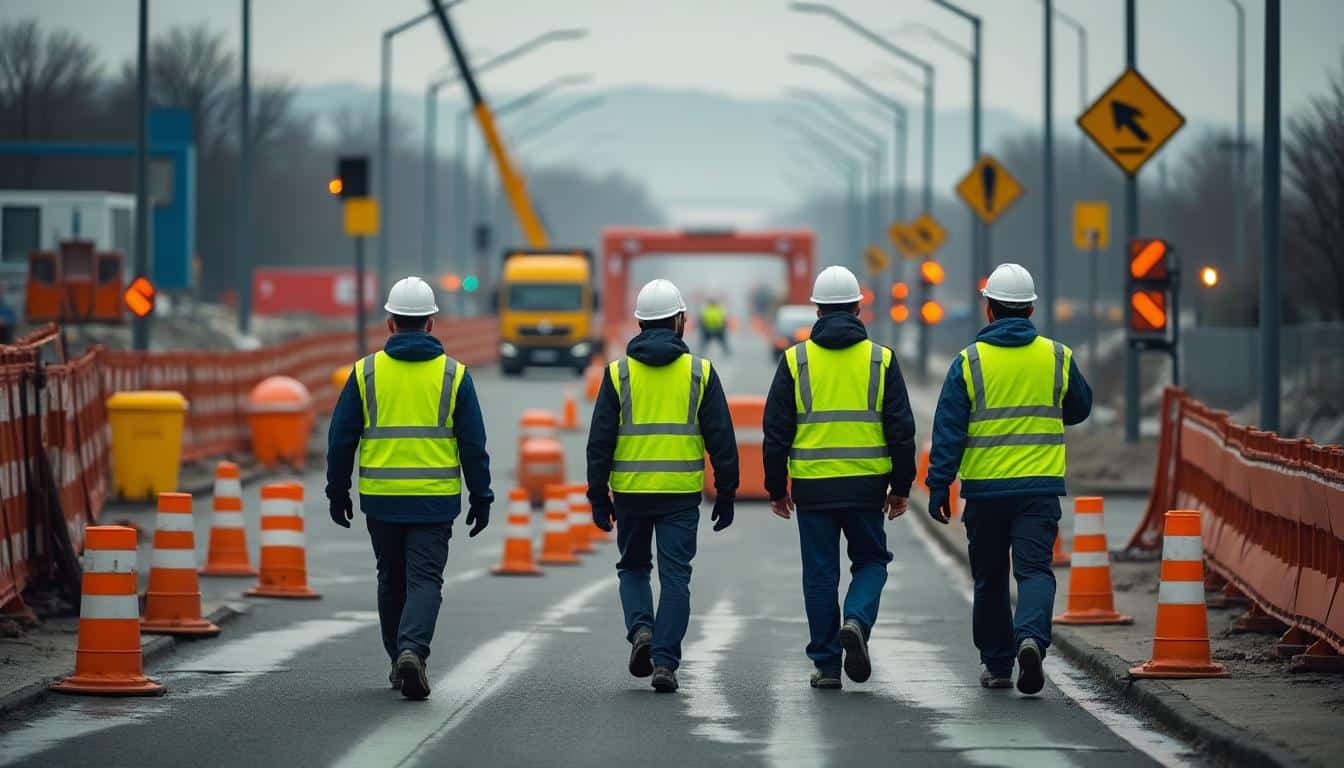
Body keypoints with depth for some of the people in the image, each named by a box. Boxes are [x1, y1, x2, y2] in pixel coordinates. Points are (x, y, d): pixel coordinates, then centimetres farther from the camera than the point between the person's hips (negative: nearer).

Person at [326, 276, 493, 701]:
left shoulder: (365, 373, 1)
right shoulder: (453, 375, 0)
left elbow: (341, 438, 3)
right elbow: (473, 444, 1)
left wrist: (338, 492, 12)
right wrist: (481, 499, 8)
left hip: (381, 499, 1)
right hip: (435, 501, -1)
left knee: (391, 581, 16)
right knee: (424, 579, -2)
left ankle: (400, 663, 22)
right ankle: (412, 651, -24)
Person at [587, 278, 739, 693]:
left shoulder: (618, 373, 1)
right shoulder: (699, 372, 1)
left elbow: (600, 440, 0)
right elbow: (721, 437, 1)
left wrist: (598, 495, 5)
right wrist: (726, 493, 7)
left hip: (630, 490, 1)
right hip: (682, 493, -1)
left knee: (633, 567, 18)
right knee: (675, 577, 4)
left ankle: (641, 629, -5)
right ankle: (665, 661, -2)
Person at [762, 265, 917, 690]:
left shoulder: (795, 360, 1)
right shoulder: (881, 359, 2)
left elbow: (776, 430, 1)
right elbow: (901, 428, 2)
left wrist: (777, 488, 9)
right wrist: (900, 487, 9)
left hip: (812, 486, 0)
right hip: (866, 485, 0)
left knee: (820, 574, 7)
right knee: (870, 560, 16)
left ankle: (826, 663, 7)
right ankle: (857, 621, -11)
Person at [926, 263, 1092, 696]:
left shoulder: (969, 362, -4)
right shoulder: (1057, 357, 2)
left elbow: (948, 430, -6)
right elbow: (1079, 409, 18)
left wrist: (939, 486, -2)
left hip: (985, 488, 0)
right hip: (1041, 487, 0)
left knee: (990, 578, 12)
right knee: (1035, 569, -3)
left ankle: (996, 663, 19)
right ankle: (1032, 638, -29)